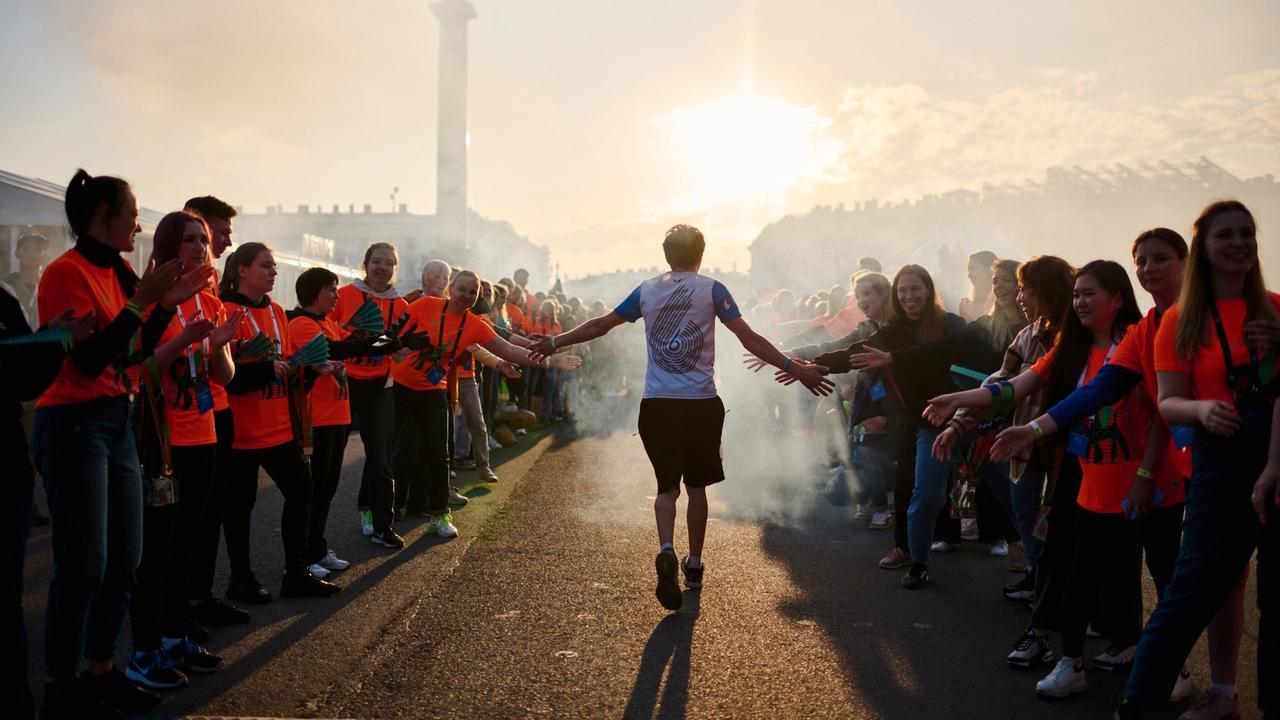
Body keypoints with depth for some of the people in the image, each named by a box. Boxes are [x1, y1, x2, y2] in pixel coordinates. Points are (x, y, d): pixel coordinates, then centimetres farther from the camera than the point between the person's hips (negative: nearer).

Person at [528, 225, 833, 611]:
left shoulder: (646, 291, 6)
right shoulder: (711, 289, -1)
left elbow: (599, 325, 11)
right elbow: (750, 339, -7)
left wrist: (554, 343, 24)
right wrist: (795, 368, -4)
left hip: (657, 404, 2)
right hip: (700, 403, -1)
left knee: (667, 484, 10)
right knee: (697, 484, 15)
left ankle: (666, 550, -15)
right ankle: (694, 564, 25)